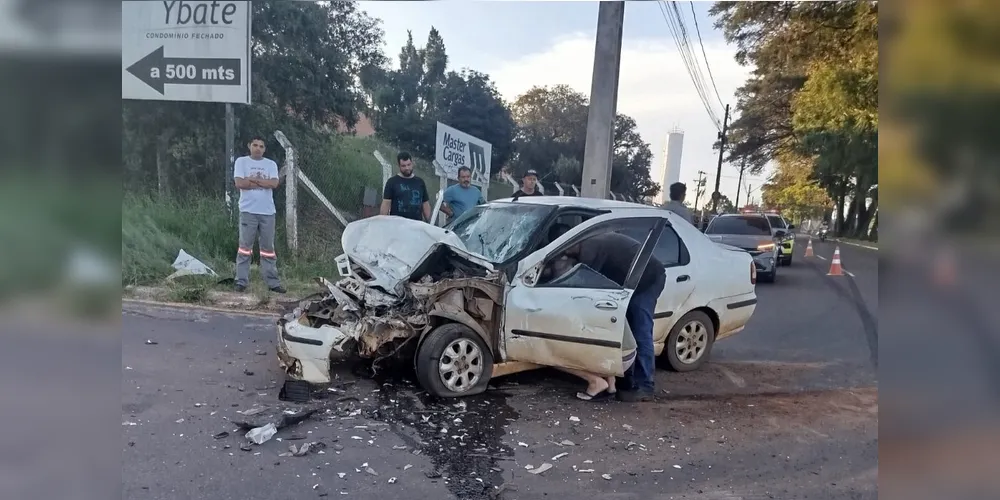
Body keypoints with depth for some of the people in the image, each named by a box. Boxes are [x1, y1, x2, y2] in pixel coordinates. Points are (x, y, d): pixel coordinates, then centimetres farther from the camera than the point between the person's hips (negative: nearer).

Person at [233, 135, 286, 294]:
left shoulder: (271, 164, 11)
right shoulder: (241, 161, 5)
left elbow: (274, 183, -6)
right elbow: (239, 183, -9)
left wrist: (252, 179, -7)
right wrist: (264, 183, -6)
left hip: (267, 212, 2)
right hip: (248, 211, -2)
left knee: (268, 247, 6)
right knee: (245, 246, 0)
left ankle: (273, 282, 8)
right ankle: (241, 281, 5)